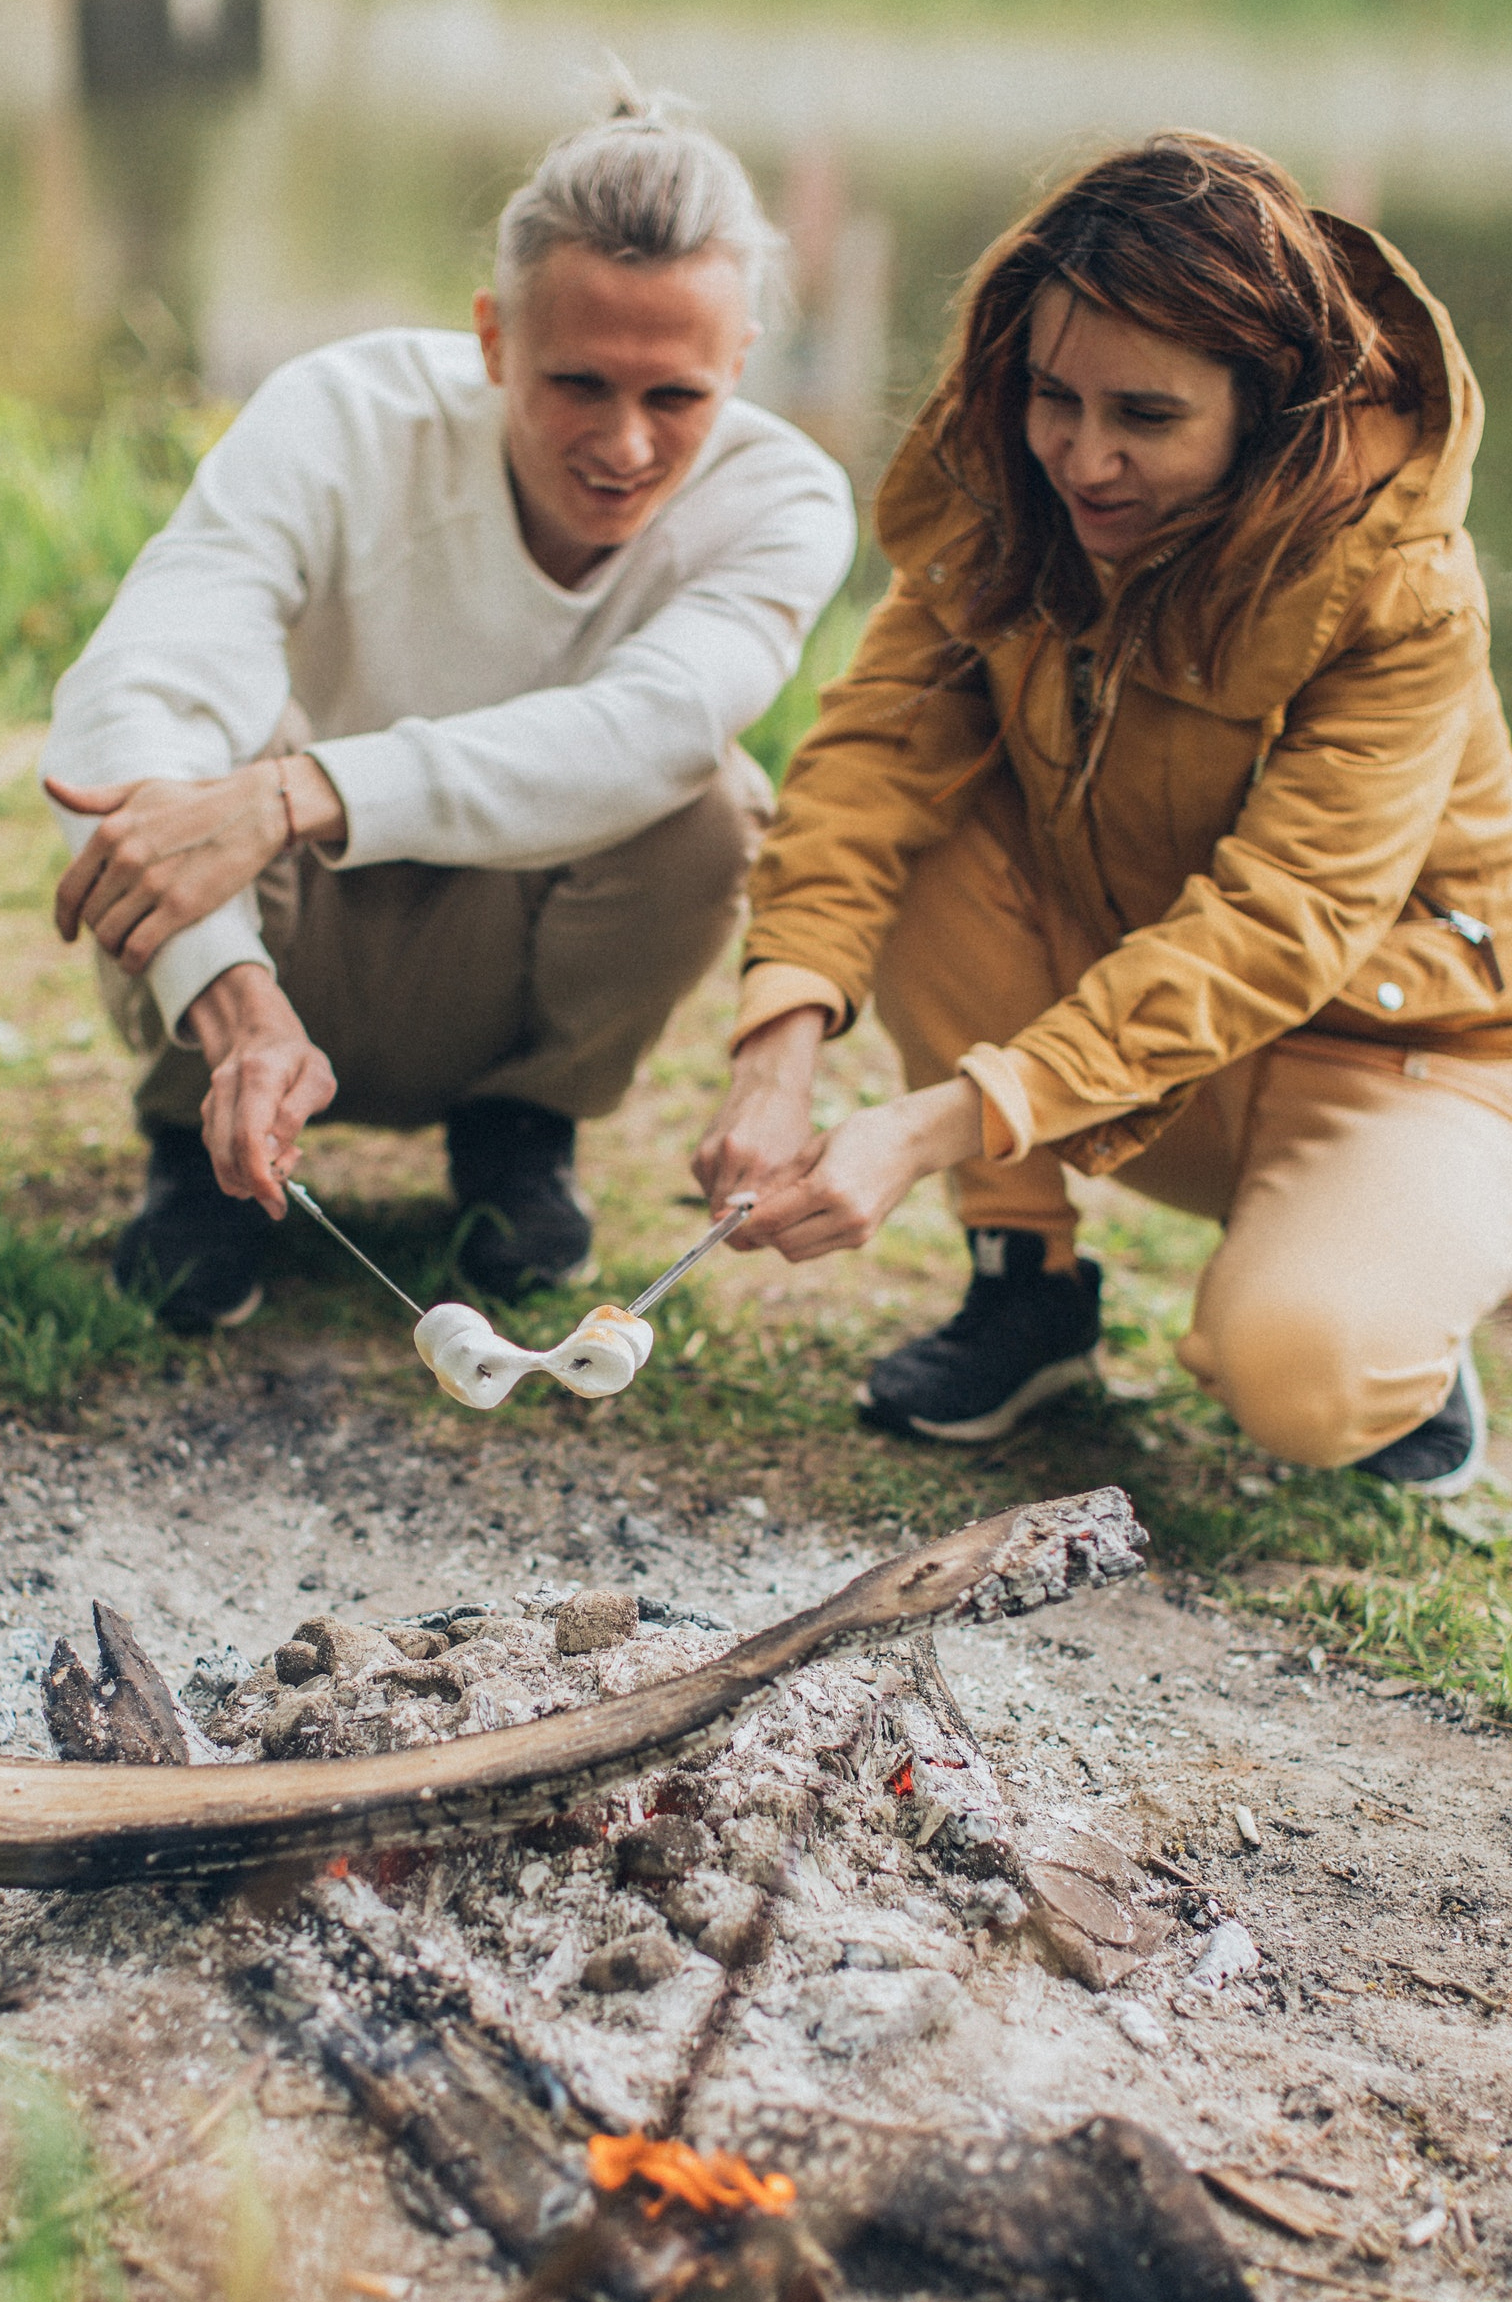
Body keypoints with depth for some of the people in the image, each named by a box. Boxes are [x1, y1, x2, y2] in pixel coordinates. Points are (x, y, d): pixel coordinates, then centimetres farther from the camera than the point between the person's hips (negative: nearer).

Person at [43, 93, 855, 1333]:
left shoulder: (780, 501, -21)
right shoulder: (341, 418, -25)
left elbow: (654, 726, -43)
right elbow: (130, 696, -39)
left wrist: (293, 797, -54)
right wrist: (231, 996, -56)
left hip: (500, 990, 1)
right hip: (279, 963, -1)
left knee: (708, 807, -30)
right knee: (176, 744, -32)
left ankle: (519, 1125, 0)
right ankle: (200, 1141, -5)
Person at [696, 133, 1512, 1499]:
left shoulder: (1397, 588, -25)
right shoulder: (1001, 497, -11)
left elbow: (1272, 928, -32)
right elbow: (878, 743, -20)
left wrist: (942, 1126, -42)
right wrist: (782, 1050, -37)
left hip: (1395, 1041, -5)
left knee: (1292, 1371, -33)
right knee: (922, 843, -21)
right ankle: (1030, 1279, -5)